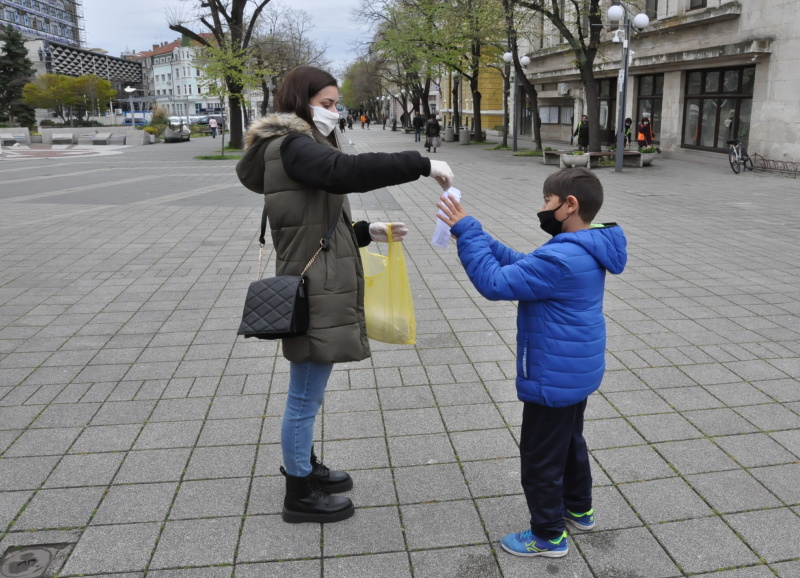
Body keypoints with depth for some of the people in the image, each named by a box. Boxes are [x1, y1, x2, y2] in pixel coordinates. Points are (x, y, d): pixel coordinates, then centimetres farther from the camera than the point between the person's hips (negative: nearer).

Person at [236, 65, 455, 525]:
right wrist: (422, 165, -30)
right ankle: (299, 495, 19)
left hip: (321, 291, 10)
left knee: (308, 395, 22)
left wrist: (368, 232, 10)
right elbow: (348, 171, -34)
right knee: (306, 397, 3)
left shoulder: (296, 148, 19)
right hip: (314, 296, -10)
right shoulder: (292, 147, -14)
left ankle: (305, 467, 40)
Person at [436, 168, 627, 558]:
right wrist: (475, 237, 0)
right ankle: (578, 509, 44)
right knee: (570, 442, 26)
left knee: (541, 456, 6)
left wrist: (466, 232, -23)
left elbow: (495, 283, -28)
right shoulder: (583, 251, 4)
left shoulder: (561, 259, -29)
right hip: (576, 371, 10)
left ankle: (548, 536, 22)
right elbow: (520, 265, 8)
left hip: (555, 377, -10)